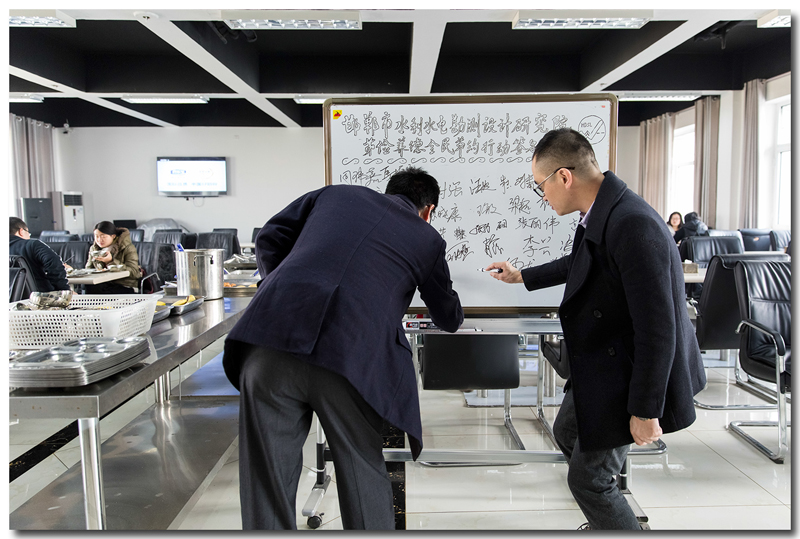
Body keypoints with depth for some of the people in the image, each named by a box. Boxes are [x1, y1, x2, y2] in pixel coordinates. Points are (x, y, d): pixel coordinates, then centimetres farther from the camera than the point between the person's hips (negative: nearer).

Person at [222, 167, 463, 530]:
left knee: (267, 482, 13)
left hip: (269, 345, 2)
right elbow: (449, 320, 35)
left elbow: (269, 240, 23)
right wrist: (452, 312, 57)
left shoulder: (335, 194, 26)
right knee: (364, 475, 19)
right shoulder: (427, 239, 22)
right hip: (350, 361, -2)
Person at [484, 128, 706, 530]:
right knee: (567, 433, 25)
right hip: (601, 365, 10)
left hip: (631, 374, -10)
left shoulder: (633, 226, -32)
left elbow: (657, 330, -29)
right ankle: (607, 519, 47)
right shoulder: (601, 215, -2)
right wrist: (522, 277, 33)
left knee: (588, 479, 4)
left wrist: (645, 411, -21)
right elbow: (581, 264, 21)